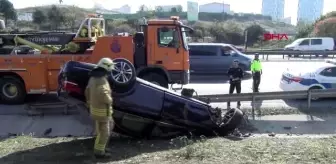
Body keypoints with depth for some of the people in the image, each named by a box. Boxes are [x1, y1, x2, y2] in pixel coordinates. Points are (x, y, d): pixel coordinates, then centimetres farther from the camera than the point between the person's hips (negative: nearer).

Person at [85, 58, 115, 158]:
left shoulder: (93, 78, 7)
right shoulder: (102, 80, -24)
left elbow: (88, 91, 17)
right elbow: (103, 94, -38)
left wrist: (90, 102, 25)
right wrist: (110, 100, -18)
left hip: (95, 107, 10)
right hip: (102, 110, -10)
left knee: (110, 124, 25)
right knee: (104, 132, 5)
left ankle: (100, 146, 31)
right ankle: (99, 152, 18)